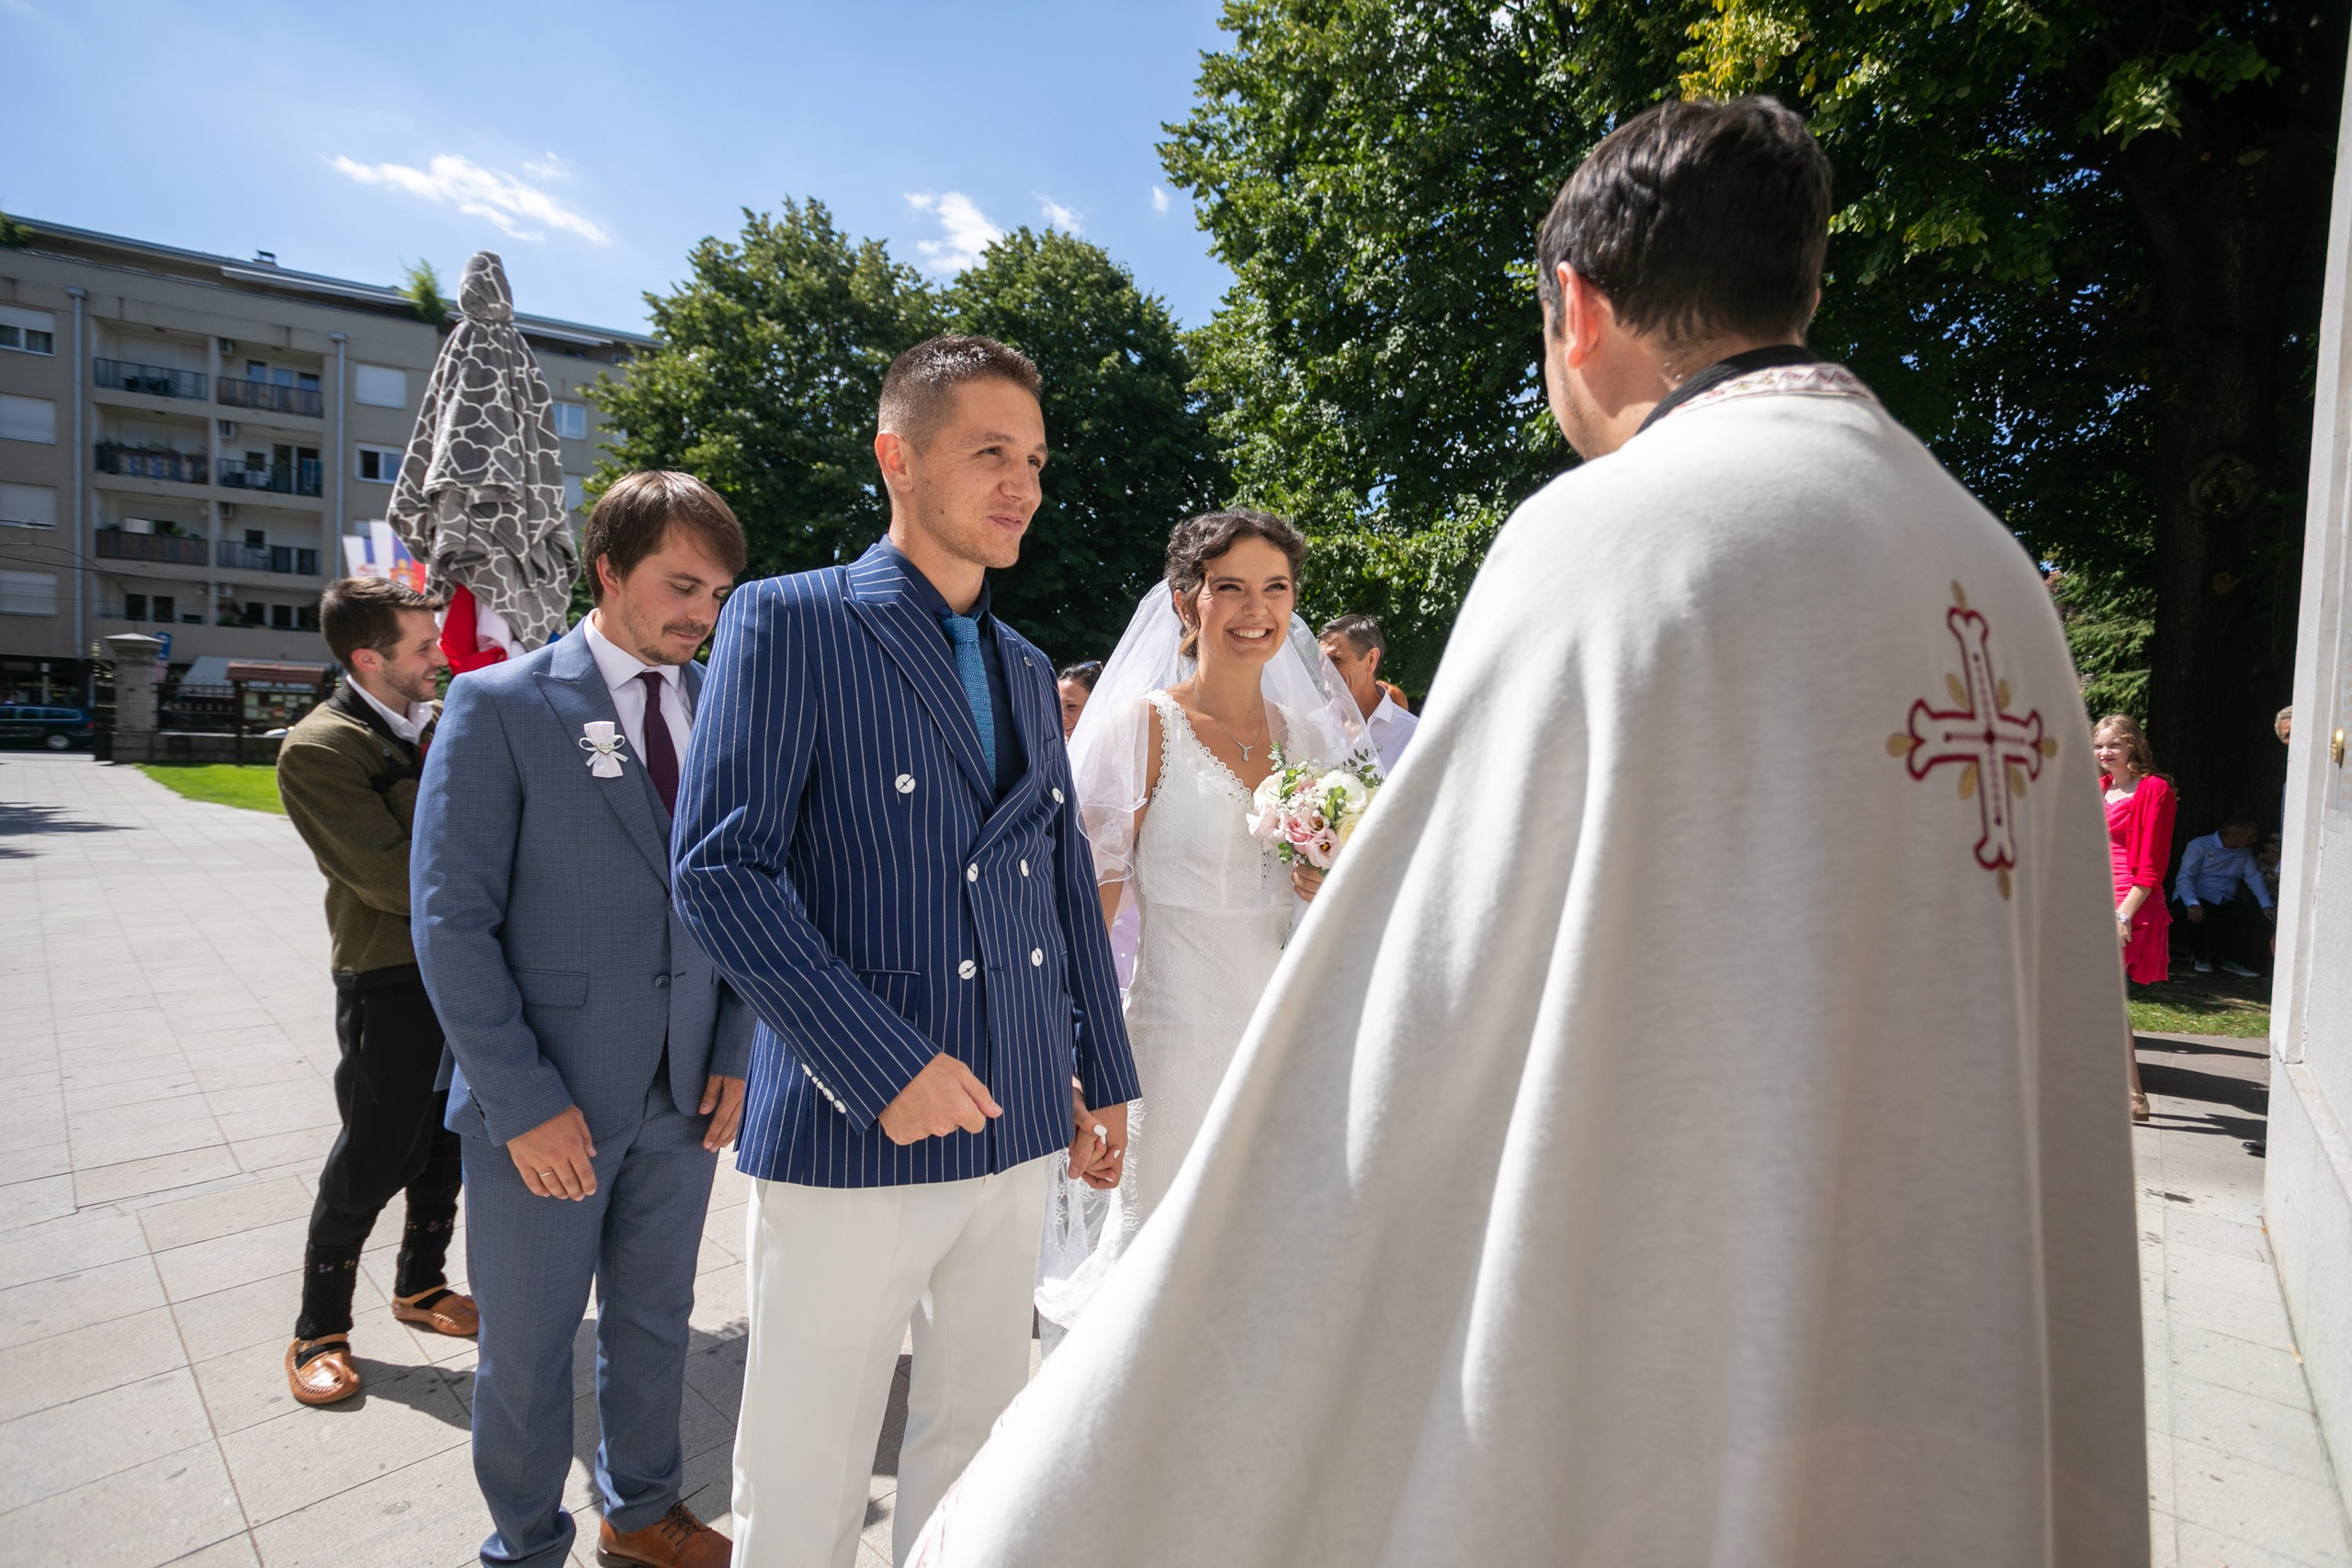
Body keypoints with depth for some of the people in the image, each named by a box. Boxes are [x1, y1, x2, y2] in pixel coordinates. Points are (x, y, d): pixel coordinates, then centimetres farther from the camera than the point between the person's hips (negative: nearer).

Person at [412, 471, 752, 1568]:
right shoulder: (499, 706, -10)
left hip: (682, 1094, 4)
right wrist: (524, 1101, -14)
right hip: (546, 1102, -3)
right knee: (529, 1345, 15)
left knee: (655, 1323, 20)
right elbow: (451, 920, -12)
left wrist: (736, 1053, -1)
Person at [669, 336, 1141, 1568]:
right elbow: (719, 869, -15)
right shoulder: (788, 623, -7)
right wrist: (885, 1067, -19)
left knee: (981, 1432, 21)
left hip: (1016, 1128, 6)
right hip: (850, 1132, -5)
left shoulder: (1027, 669, 13)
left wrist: (1104, 1075, 13)